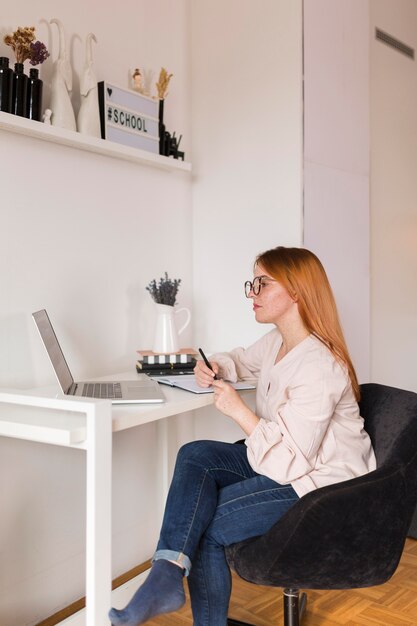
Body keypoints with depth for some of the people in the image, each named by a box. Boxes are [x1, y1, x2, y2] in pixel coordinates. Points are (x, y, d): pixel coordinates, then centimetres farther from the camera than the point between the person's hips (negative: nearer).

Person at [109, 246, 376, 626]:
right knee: (195, 455, -13)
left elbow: (290, 463, -28)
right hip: (286, 461, 9)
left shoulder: (318, 367, -27)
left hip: (322, 484, -9)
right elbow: (242, 361, 25)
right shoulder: (276, 341, 1)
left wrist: (240, 411, -25)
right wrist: (215, 367, 2)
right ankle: (167, 573, -20)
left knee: (206, 526, -17)